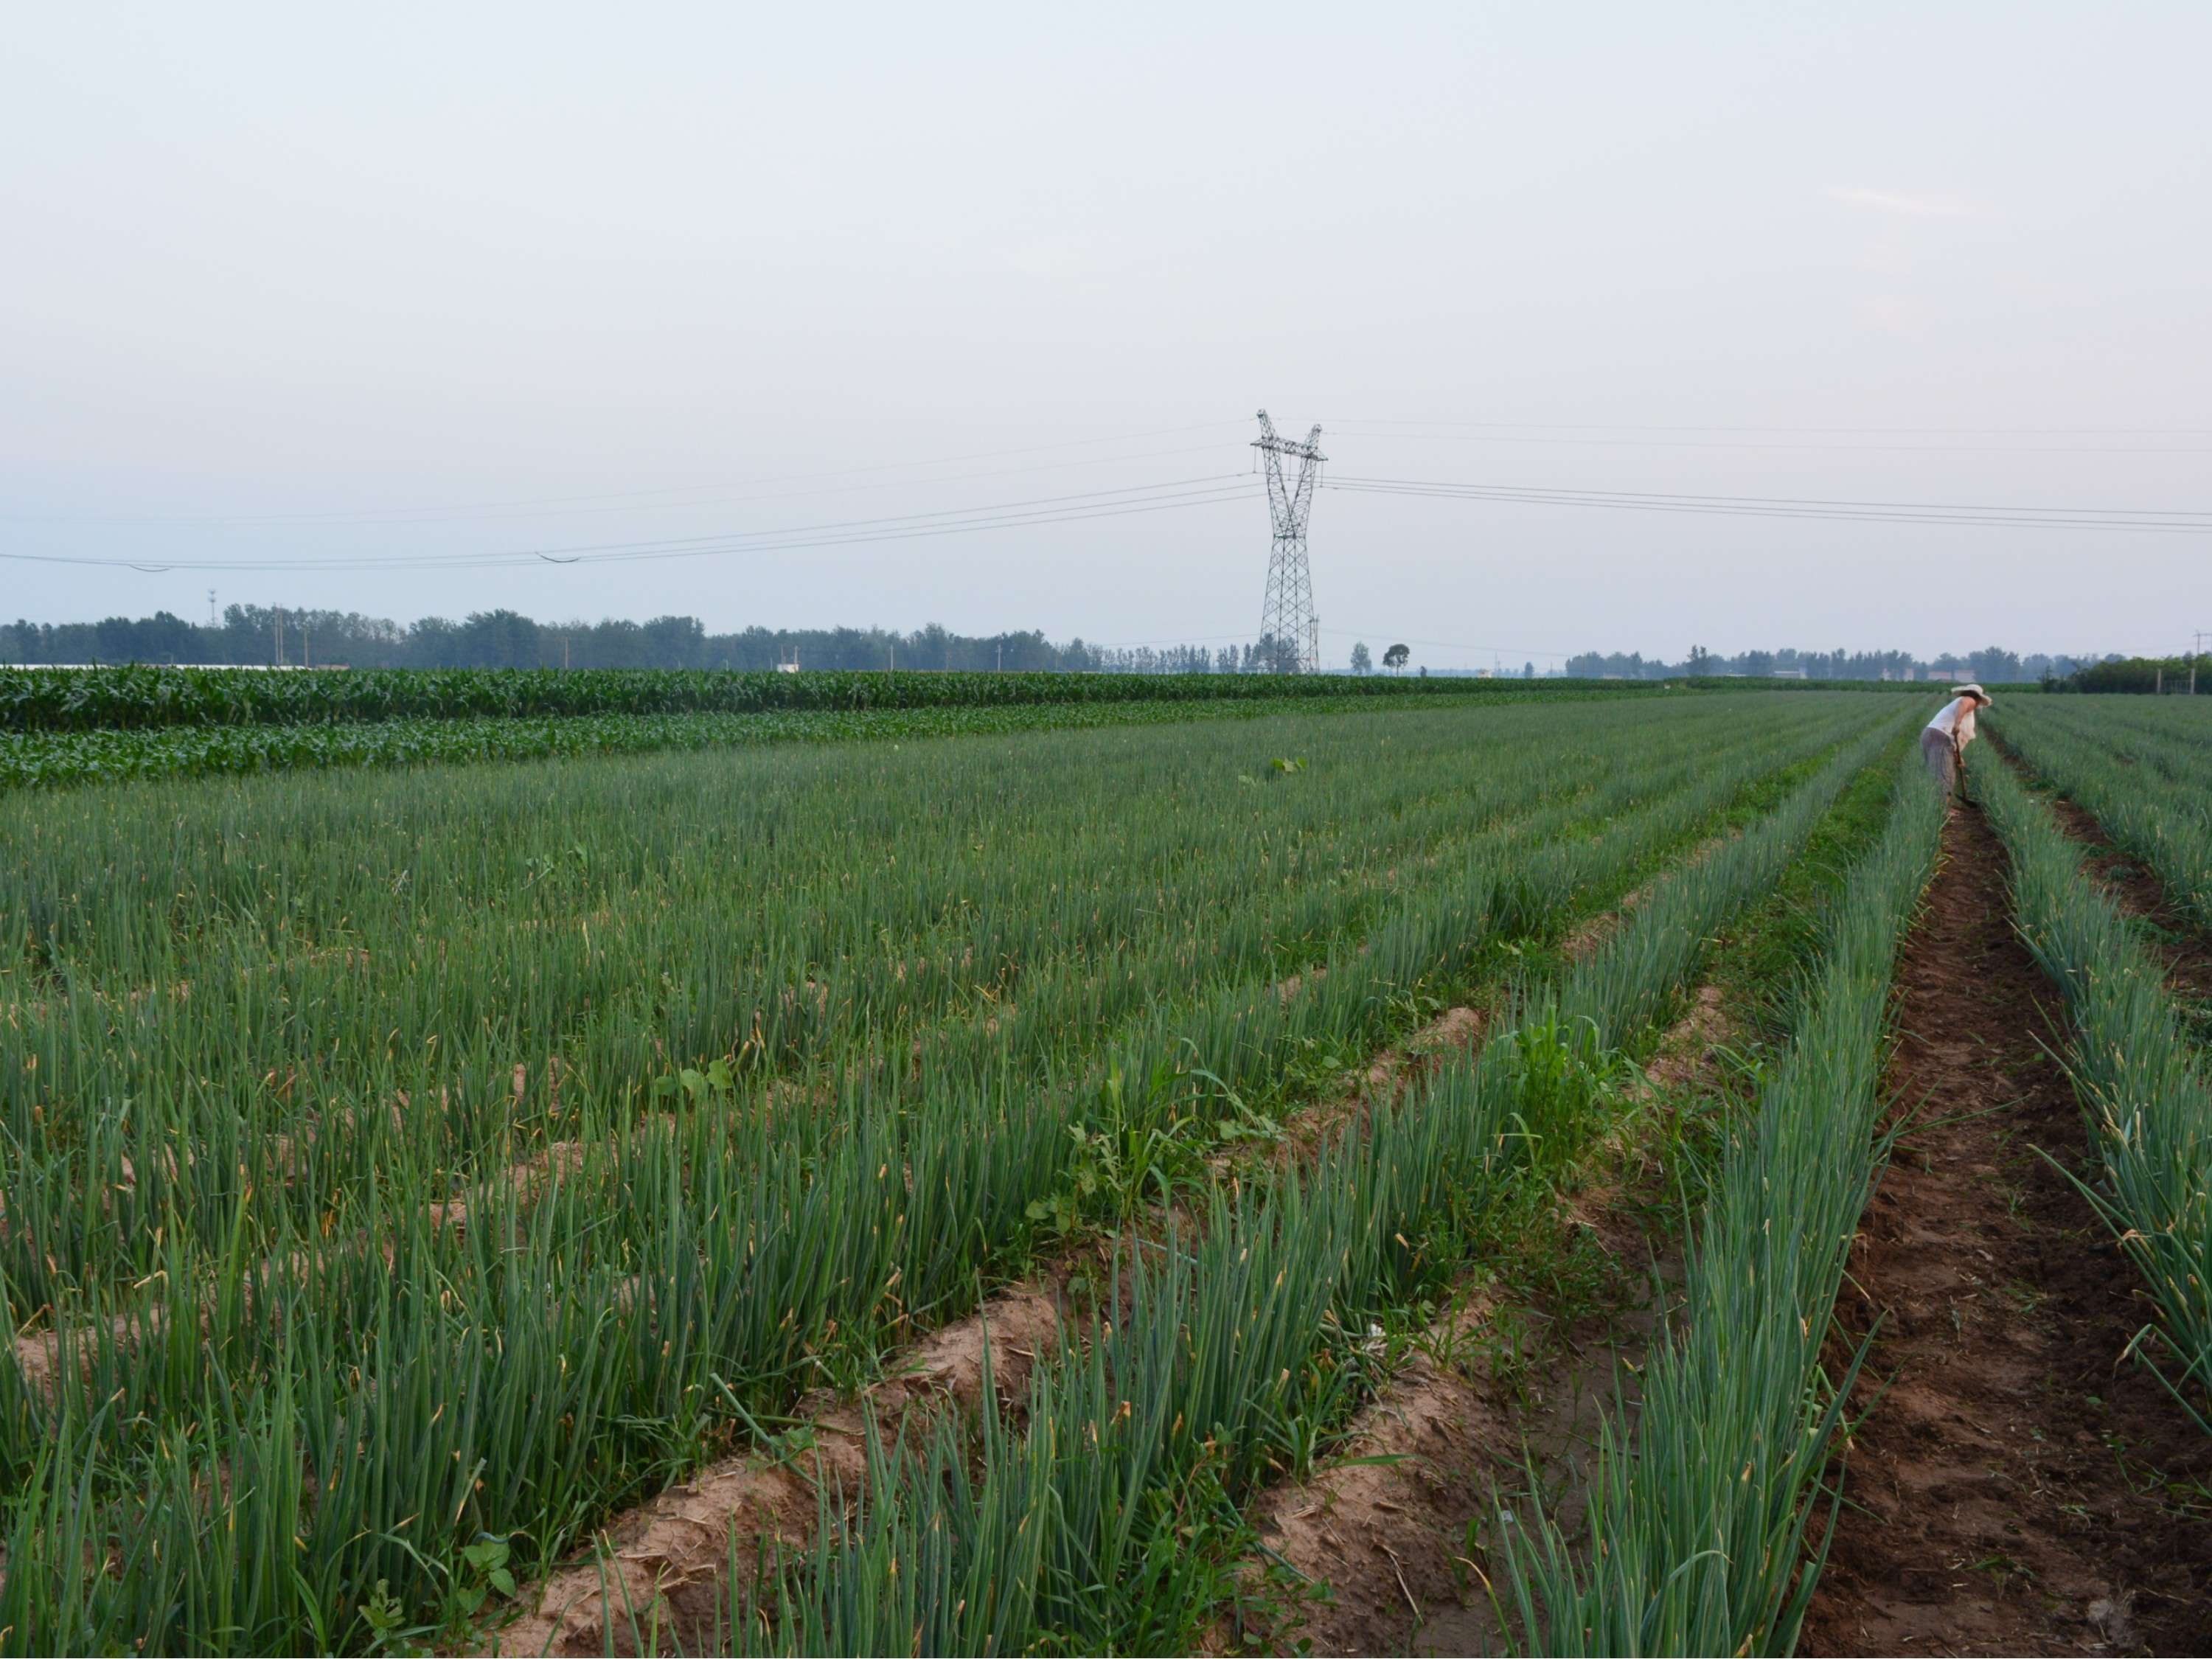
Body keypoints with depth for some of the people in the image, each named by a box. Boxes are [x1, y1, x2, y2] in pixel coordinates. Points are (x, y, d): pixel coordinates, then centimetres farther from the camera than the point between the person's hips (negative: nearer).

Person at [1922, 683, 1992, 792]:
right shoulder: (1969, 701, 7)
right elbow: (1963, 702, -20)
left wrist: (1957, 756, 19)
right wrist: (1957, 724, -31)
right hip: (1940, 739, -9)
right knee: (1944, 780, -16)